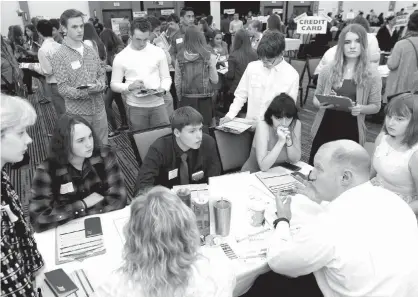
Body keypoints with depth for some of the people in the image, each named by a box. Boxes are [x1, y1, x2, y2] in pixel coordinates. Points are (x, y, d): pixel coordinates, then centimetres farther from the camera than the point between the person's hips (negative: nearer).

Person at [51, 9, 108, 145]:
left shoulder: (91, 51, 6)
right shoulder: (59, 56, -10)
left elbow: (102, 73, 11)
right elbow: (63, 89, -14)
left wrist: (100, 85, -13)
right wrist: (87, 92, -29)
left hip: (99, 108, 5)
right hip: (78, 113, -4)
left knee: (103, 146, 16)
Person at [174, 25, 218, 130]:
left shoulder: (180, 57, -1)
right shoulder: (208, 56, -5)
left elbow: (177, 81, 4)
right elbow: (215, 80, -1)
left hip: (186, 99, 2)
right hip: (204, 99, -1)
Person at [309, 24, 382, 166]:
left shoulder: (372, 74, -3)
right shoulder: (328, 70, 1)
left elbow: (376, 106, 2)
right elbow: (316, 98, 10)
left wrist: (361, 108, -19)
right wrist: (320, 104, -13)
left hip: (351, 131, -1)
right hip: (324, 128, 2)